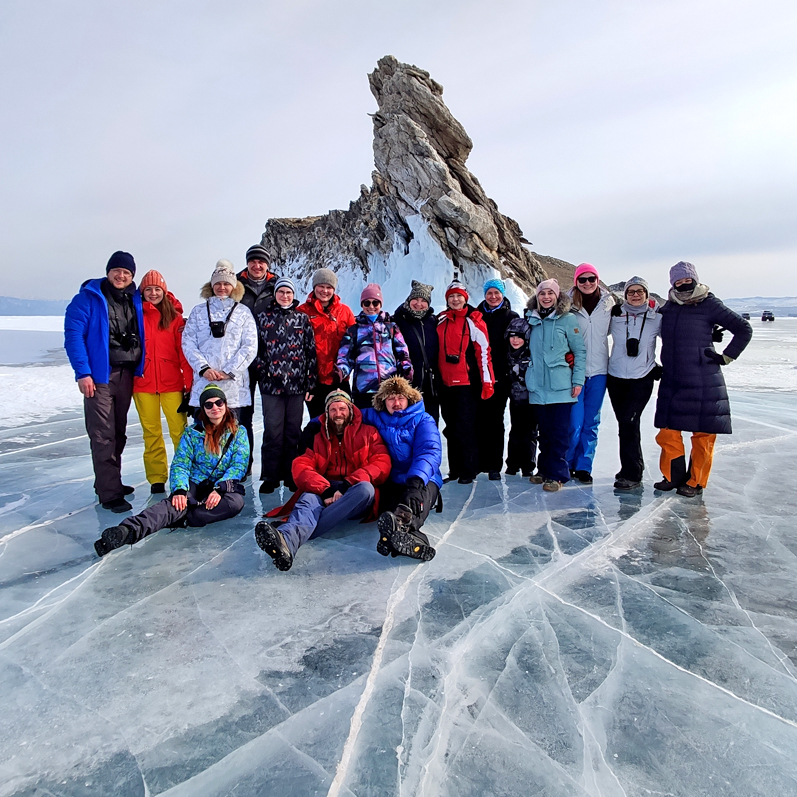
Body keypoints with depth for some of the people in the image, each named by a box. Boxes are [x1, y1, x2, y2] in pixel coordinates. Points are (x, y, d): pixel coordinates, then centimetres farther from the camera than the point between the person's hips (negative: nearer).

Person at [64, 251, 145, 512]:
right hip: (99, 376, -6)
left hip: (127, 375, 6)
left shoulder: (135, 301, 12)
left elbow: (143, 335, 15)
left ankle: (110, 483, 25)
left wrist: (139, 369, 5)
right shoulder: (88, 299, -4)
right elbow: (73, 335, -9)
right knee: (103, 435, -7)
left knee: (118, 433, 13)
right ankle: (109, 494, -3)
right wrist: (82, 372, -16)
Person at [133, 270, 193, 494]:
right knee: (151, 433, 7)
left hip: (172, 383, -1)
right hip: (143, 384, 1)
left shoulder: (175, 317, 4)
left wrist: (189, 382, -3)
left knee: (179, 430, -4)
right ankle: (156, 479, 18)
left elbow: (183, 351, 1)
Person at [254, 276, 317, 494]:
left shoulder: (302, 318, 9)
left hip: (296, 384, 1)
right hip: (271, 384, -1)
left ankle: (292, 476, 15)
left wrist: (310, 383, 0)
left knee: (293, 432, 6)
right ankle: (270, 477, 8)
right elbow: (257, 348, 6)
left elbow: (311, 351, 5)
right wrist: (263, 371, -6)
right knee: (273, 432, -1)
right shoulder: (263, 317, 9)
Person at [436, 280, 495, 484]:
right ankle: (455, 468, 18)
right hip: (445, 383, 5)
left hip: (467, 383, -5)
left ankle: (468, 471, 4)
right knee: (451, 428, 9)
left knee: (465, 427, -6)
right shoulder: (440, 321, 12)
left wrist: (487, 382, -10)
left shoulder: (473, 321, -2)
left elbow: (484, 352, -6)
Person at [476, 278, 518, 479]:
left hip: (500, 377, -1)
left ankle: (494, 465, 8)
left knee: (495, 419, 2)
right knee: (480, 419, 2)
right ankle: (480, 462, 12)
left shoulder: (511, 317, 7)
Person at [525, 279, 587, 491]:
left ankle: (557, 474, 4)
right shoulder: (532, 319, 12)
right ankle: (544, 470, 21)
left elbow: (580, 351, -1)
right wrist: (528, 377, 14)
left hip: (561, 386, -4)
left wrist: (578, 380, -7)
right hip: (538, 386, 4)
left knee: (559, 432, -3)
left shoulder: (568, 319, 0)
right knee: (544, 431, 11)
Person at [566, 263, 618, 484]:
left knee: (591, 423, 8)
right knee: (575, 423, -5)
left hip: (598, 370, 2)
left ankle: (584, 467, 20)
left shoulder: (609, 303, 6)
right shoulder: (568, 305, -1)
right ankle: (566, 464, 16)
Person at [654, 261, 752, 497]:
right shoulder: (669, 307, 9)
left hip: (703, 383, -5)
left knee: (703, 434, 3)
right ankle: (673, 476, 22)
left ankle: (695, 481, 15)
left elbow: (744, 329, -1)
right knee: (667, 431, 6)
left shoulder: (709, 305, -5)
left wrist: (726, 357, -3)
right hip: (671, 381, 5)